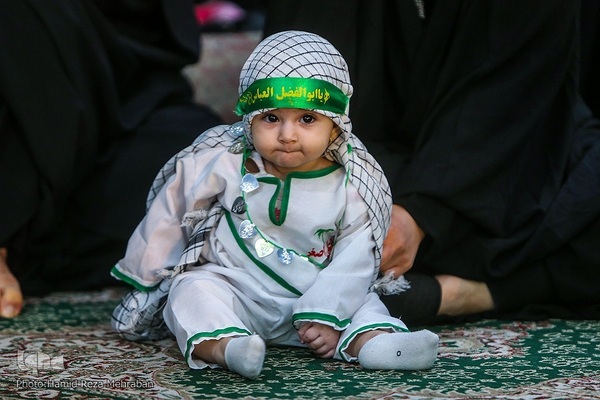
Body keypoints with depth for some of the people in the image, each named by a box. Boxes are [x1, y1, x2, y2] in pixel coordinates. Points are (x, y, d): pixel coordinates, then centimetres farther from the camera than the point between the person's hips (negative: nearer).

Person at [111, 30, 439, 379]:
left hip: (308, 299, 2)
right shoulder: (224, 165, -10)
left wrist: (326, 315, -21)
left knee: (363, 300, -14)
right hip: (232, 288, -2)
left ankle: (373, 340, -43)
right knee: (194, 290, -28)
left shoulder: (352, 186, -8)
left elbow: (355, 259, -9)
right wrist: (144, 276, 10)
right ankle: (221, 344, -55)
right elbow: (172, 209, 3)